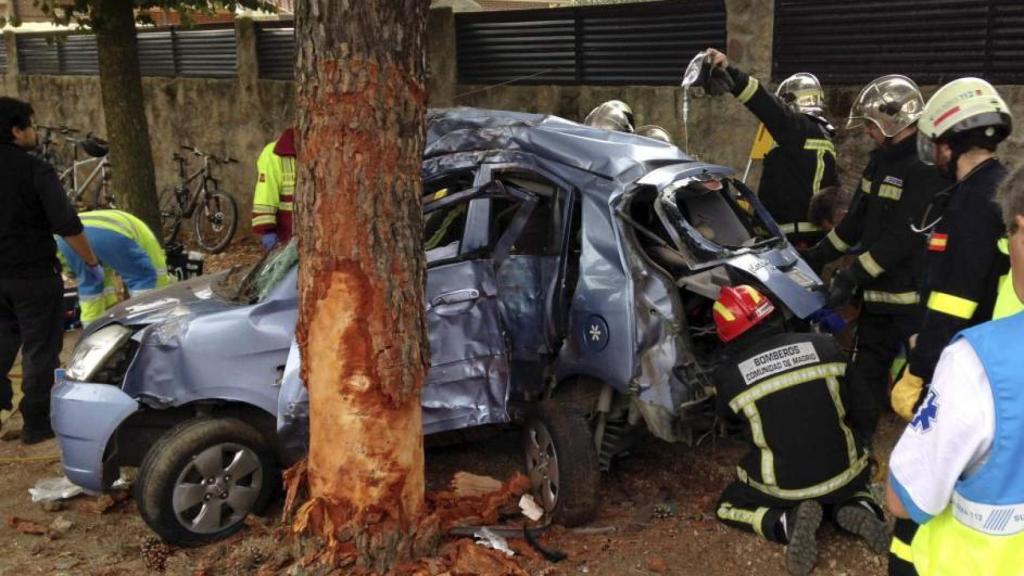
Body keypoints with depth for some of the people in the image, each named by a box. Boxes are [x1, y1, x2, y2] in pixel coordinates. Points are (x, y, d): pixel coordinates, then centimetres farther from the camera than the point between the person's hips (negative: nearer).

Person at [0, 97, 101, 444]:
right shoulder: (35, 170, -15)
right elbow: (67, 225, -20)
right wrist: (91, 262, -10)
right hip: (33, 275, -6)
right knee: (40, 350, 4)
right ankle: (37, 423, 9)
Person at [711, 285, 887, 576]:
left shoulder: (728, 376, -11)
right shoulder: (824, 346, -5)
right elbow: (847, 404, 10)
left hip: (783, 485, -2)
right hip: (842, 470, 3)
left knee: (728, 507, 23)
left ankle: (787, 522, -5)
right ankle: (859, 508, 3)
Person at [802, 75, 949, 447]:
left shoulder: (927, 166, -17)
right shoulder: (882, 160, 12)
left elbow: (904, 238, -23)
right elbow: (859, 220, 20)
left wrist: (851, 276, -21)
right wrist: (818, 256, 19)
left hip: (915, 300, -9)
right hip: (877, 295, 9)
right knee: (864, 378, 16)